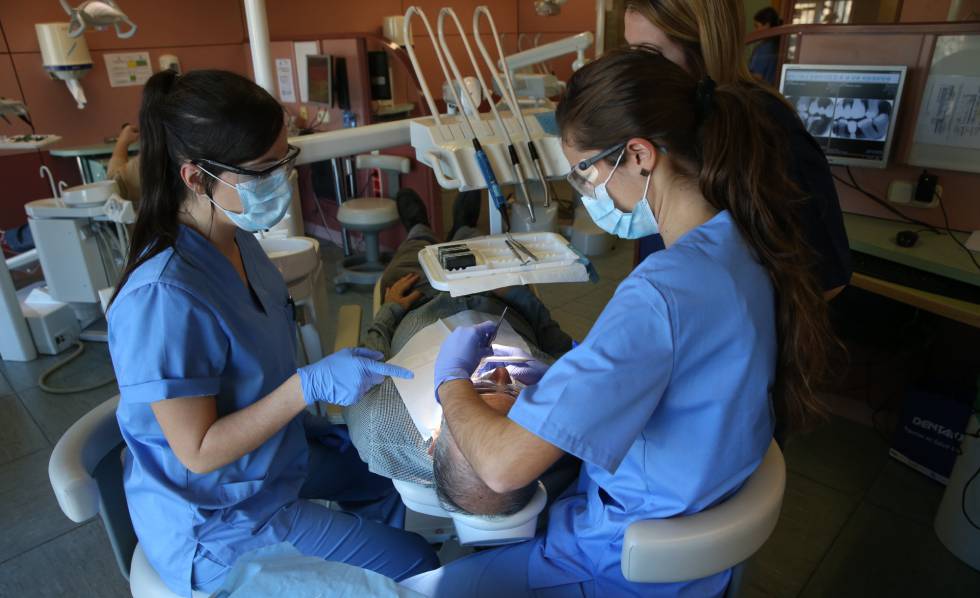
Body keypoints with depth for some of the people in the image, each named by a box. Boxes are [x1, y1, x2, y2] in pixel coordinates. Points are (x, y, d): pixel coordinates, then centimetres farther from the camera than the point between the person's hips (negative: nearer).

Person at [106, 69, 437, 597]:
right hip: (220, 522, -7)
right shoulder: (165, 297, -33)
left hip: (275, 458, 8)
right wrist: (309, 385, -32)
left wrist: (307, 419, 2)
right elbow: (198, 452, -26)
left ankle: (372, 553, 46)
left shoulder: (236, 238, -7)